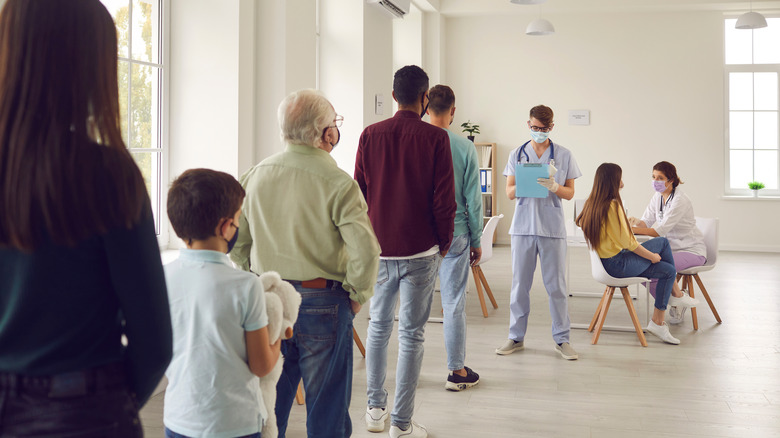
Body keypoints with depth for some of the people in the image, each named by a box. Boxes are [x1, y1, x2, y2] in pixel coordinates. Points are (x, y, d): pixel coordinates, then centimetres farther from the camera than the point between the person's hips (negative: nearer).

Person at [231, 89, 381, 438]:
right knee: (326, 406, 9)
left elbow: (236, 242, 7)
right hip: (322, 304, -5)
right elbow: (365, 249, -22)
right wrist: (358, 296, -7)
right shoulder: (338, 183, -16)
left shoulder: (256, 176, 1)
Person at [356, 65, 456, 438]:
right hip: (419, 252, -3)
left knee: (378, 327, 17)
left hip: (377, 249, 4)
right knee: (411, 335, 3)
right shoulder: (435, 138, -7)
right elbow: (444, 200, -8)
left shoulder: (370, 135, 2)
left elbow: (358, 193, 6)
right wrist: (443, 243, 7)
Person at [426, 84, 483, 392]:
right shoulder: (464, 148, -6)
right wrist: (476, 240, 7)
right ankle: (457, 371, 13)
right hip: (455, 235, -1)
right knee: (454, 304, 5)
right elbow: (473, 199, -3)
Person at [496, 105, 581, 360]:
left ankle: (561, 339, 13)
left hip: (552, 227, -1)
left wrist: (553, 186, -15)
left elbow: (570, 193, 6)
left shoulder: (564, 155, 6)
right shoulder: (517, 154, 9)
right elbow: (509, 192, 7)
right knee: (520, 284, 5)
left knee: (556, 285, 2)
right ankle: (516, 337, 16)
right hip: (523, 226, 1)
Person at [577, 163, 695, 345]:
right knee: (662, 242, 3)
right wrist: (652, 256, -4)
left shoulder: (591, 204, 5)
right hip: (618, 265, -9)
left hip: (605, 262, 9)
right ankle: (676, 294, 18)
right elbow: (627, 243, -19)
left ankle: (658, 322, 15)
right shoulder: (613, 206, -20)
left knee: (668, 270, 14)